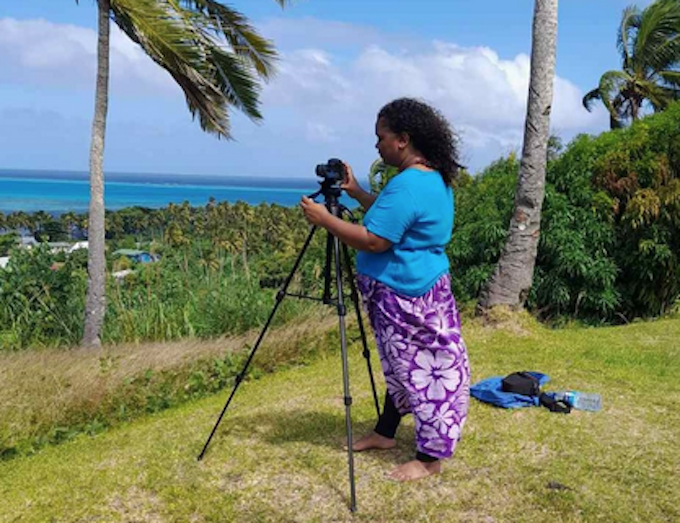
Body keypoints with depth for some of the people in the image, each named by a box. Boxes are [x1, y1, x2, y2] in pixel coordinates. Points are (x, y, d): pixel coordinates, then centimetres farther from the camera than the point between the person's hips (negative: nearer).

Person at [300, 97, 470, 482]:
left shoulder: (408, 185, -24)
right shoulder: (436, 179, 9)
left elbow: (373, 240, -24)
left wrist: (324, 219, -15)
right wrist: (356, 192, 16)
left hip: (407, 296, -11)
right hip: (413, 290, 11)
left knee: (419, 368, 1)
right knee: (404, 363, 20)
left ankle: (430, 457, 14)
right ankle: (385, 433, 37)